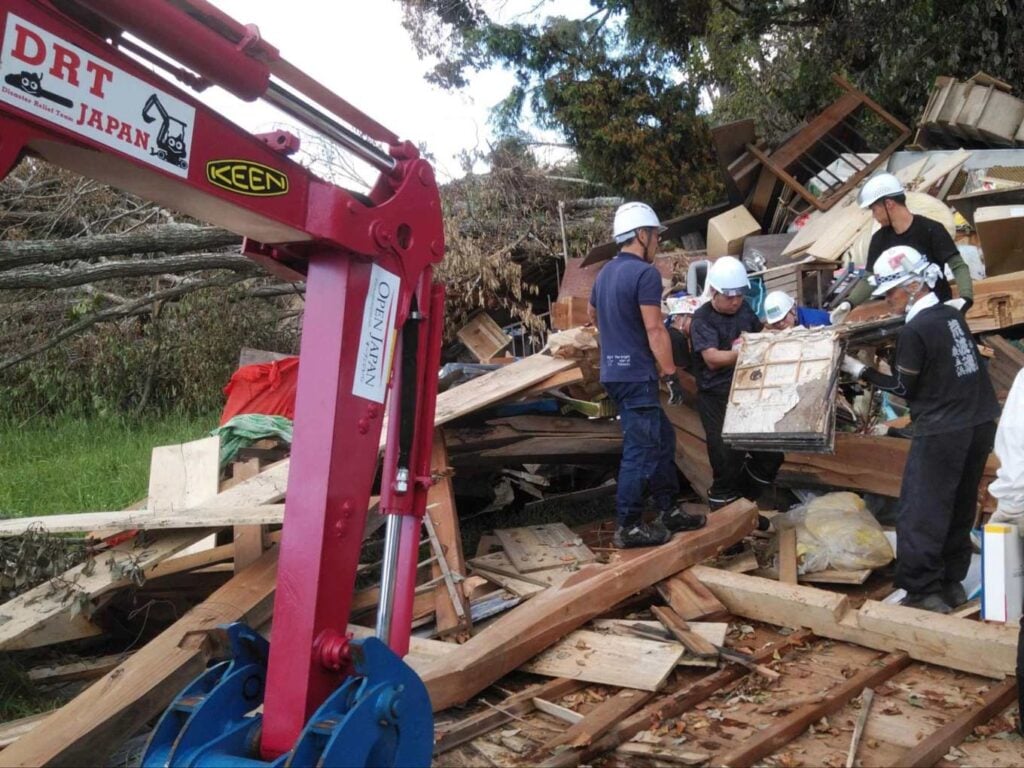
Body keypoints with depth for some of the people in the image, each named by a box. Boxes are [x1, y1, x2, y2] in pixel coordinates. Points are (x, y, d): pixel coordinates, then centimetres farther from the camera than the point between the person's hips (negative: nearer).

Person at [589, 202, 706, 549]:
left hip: (614, 370, 10)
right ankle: (627, 527, 4)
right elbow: (655, 330, -19)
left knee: (661, 438, 17)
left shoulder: (606, 273, 14)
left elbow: (593, 316, 30)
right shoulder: (645, 273, -15)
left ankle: (669, 510, 24)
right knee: (640, 449, -3)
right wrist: (671, 375, -14)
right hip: (635, 374, -10)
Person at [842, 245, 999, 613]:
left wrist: (860, 370, -1)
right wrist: (894, 356, 15)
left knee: (920, 513, 0)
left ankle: (925, 593, 2)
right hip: (980, 424, 9)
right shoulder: (951, 315, 7)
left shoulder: (914, 330, -16)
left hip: (941, 432, -8)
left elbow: (904, 388, -8)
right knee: (960, 508, 17)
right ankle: (952, 582, 27)